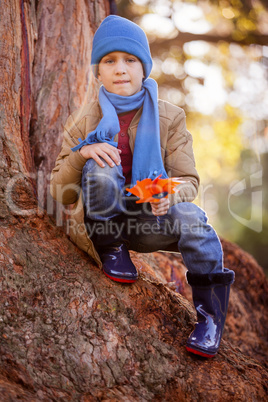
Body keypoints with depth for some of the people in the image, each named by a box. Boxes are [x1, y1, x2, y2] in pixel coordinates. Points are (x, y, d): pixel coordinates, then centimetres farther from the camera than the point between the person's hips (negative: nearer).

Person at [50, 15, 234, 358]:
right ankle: (111, 249, -7)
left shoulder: (169, 117, 0)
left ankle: (210, 312, -10)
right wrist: (80, 155, -23)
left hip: (149, 218, 1)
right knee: (101, 165, -30)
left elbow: (189, 181, -1)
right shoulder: (83, 121, 0)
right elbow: (61, 193, -3)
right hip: (100, 222, 0)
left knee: (190, 217, -32)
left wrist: (170, 195, -26)